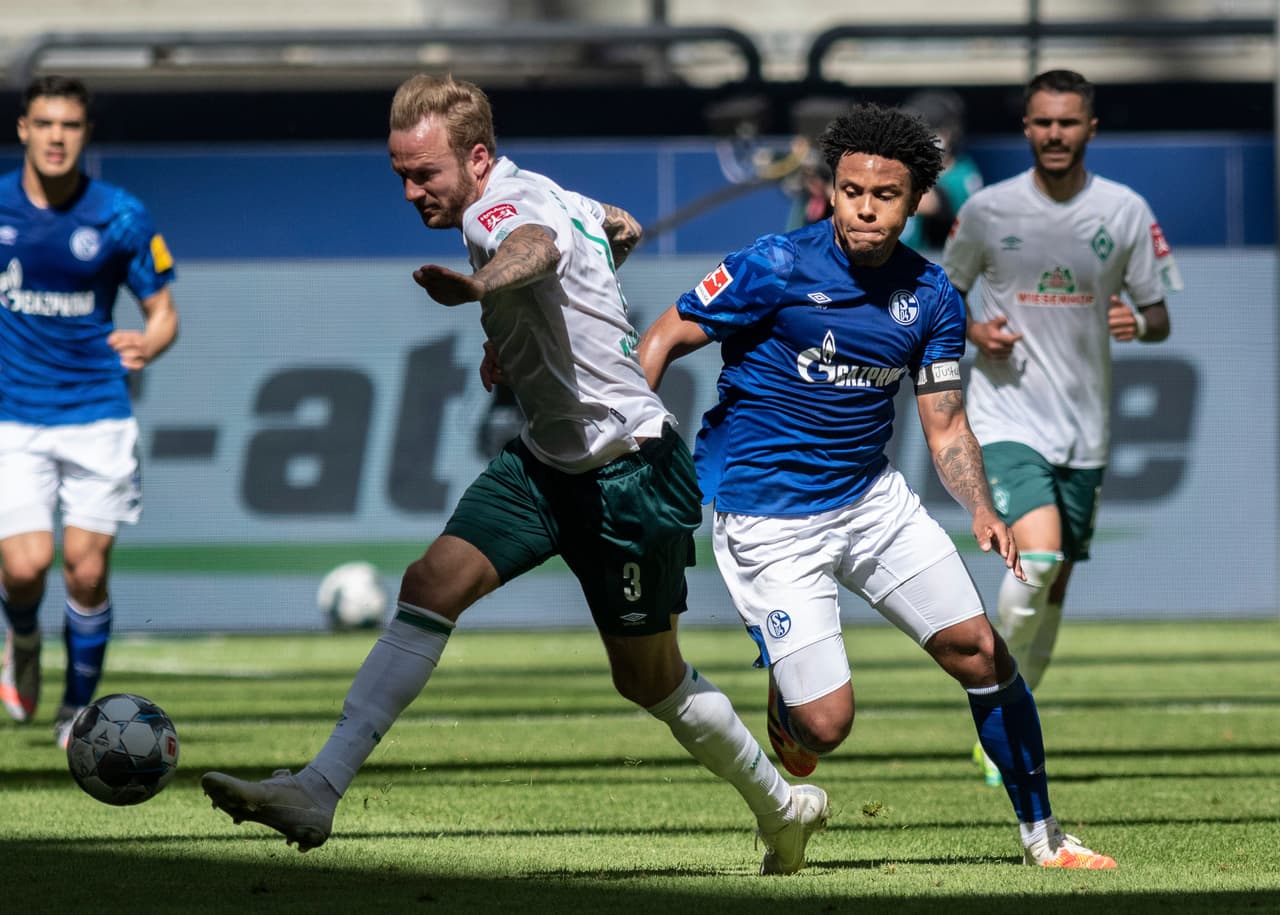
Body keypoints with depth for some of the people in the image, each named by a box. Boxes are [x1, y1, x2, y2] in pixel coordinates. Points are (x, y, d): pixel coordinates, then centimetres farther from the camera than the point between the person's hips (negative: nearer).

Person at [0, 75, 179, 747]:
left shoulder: (120, 217, -5)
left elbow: (163, 312, 2)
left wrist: (148, 344, -20)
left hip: (98, 418, 0)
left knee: (86, 572, -3)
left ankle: (78, 710, 18)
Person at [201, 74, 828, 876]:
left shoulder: (504, 208, -23)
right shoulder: (549, 196, 5)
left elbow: (535, 247, -51)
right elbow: (622, 229, 26)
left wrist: (477, 286, -74)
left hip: (629, 471, -9)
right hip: (546, 458, 9)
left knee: (649, 680, 5)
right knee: (431, 585, -10)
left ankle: (782, 806, 29)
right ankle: (320, 789, -16)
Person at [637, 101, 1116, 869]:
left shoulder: (932, 297, 0)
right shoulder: (778, 267, -16)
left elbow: (946, 425, 5)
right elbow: (665, 339, -9)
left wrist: (982, 512, -13)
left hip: (872, 496, 5)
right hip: (768, 517, -5)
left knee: (980, 651, 1)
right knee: (827, 722, -12)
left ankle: (1043, 836, 17)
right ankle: (787, 698, 27)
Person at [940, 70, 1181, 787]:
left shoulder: (1126, 211, 0)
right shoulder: (988, 210, -3)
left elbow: (1160, 318, 6)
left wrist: (1139, 323, -17)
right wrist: (975, 332, -10)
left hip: (1084, 424, 3)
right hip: (1007, 413, -3)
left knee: (1056, 582, 8)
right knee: (1038, 554, -24)